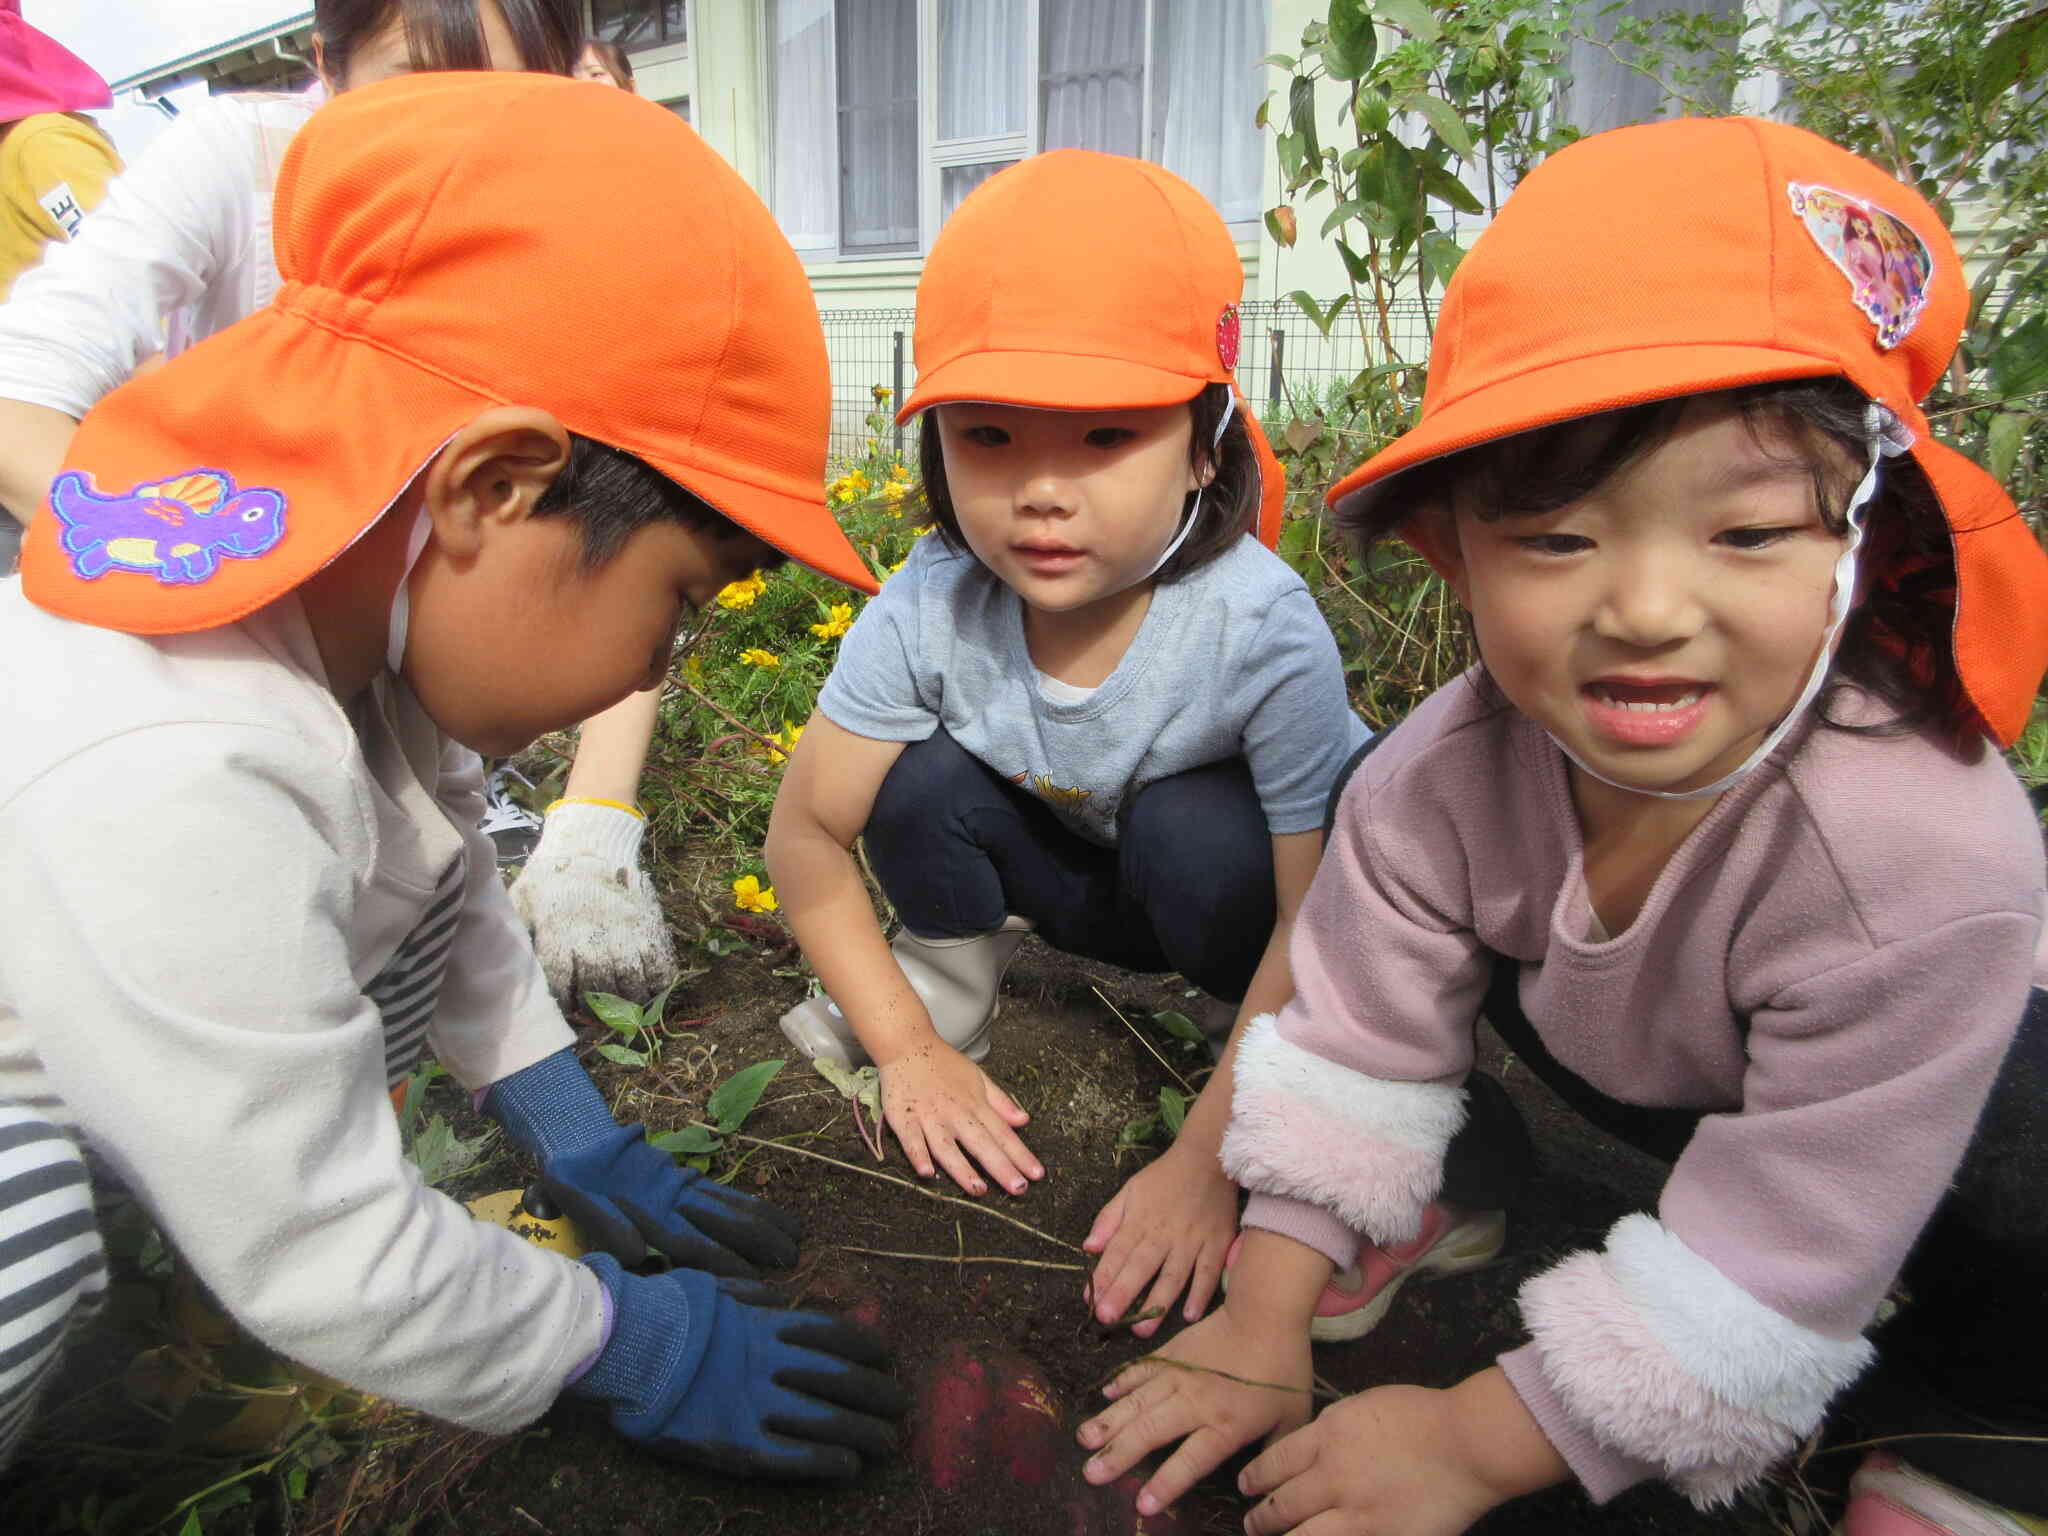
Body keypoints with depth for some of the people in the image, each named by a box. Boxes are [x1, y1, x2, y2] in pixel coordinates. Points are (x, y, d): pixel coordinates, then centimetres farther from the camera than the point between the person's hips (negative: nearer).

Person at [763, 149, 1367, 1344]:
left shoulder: (1261, 631, -34)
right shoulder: (930, 614, -26)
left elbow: (1317, 922, -29)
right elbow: (808, 833, -15)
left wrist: (1206, 1159, -30)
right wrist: (908, 1047, -17)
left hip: (1238, 873, -2)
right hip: (1088, 873, 3)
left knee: (1190, 832, -35)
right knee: (926, 779, -23)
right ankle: (952, 977, 6)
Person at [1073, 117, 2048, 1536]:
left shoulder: (1923, 858, -39)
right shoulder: (1440, 782, -30)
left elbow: (1767, 1264, -33)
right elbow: (1352, 1046, -17)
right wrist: (1264, 1330, -13)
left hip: (1931, 1088, -2)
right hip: (1618, 1057, 3)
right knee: (1365, 913, -16)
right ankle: (1453, 1178, 12)